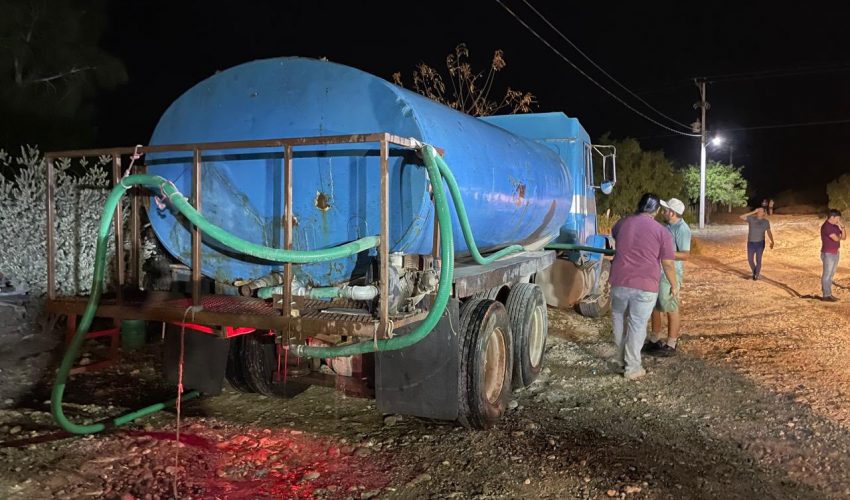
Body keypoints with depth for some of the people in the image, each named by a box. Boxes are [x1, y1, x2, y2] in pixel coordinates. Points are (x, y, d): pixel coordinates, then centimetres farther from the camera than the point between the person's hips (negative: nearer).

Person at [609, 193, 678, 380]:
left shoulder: (622, 223, 6)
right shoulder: (661, 231, -4)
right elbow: (668, 264, -2)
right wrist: (674, 285, 12)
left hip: (620, 282, 3)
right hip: (645, 286, -3)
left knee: (619, 319, 22)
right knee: (638, 326, 5)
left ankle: (621, 358, 33)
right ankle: (632, 368, 11)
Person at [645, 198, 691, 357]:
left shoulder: (682, 229, -16)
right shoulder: (669, 226, 13)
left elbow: (685, 255, -20)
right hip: (657, 272, 10)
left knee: (671, 310, 0)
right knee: (655, 307, 16)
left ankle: (670, 345, 9)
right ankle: (655, 340, 27)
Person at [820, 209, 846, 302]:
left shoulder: (835, 226, 12)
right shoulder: (826, 226, -18)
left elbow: (844, 237, 11)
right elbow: (836, 238, -22)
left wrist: (842, 227, -2)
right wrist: (839, 237, 1)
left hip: (835, 253, 9)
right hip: (828, 254, -9)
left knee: (831, 274, 12)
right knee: (827, 275, -4)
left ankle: (829, 294, 18)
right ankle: (826, 295, 0)